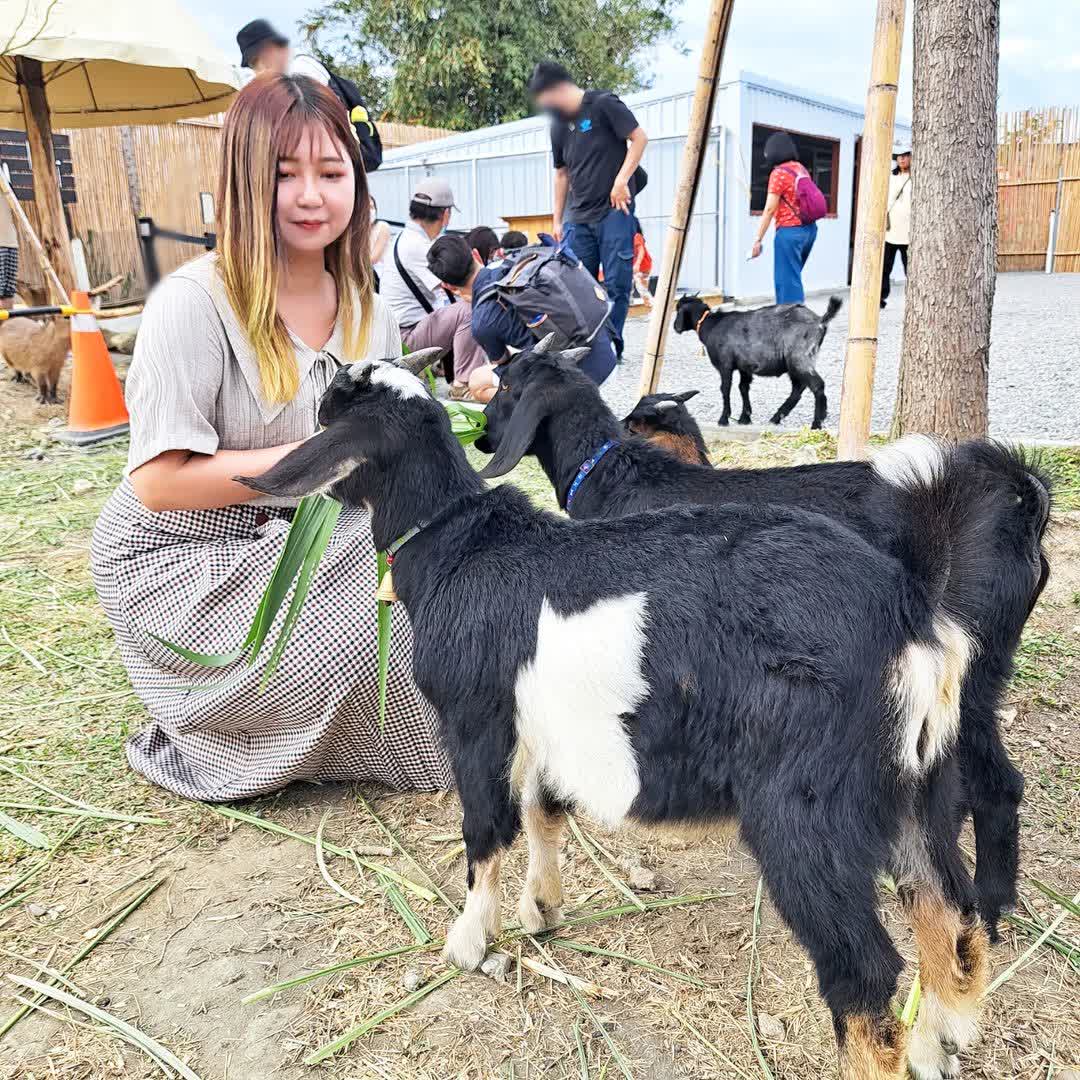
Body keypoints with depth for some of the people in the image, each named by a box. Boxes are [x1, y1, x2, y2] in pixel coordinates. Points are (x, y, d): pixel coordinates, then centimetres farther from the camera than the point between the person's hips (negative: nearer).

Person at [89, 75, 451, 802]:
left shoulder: (367, 310, 0)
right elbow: (159, 482, -24)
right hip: (179, 559, -6)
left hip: (292, 541, 6)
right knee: (360, 631, -23)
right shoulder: (193, 304, -22)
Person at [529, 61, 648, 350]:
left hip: (614, 210, -6)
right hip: (578, 216, 6)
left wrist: (621, 179, -14)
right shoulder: (558, 124, 15)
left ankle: (611, 344, 2)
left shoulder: (603, 104, -4)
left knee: (616, 282, -5)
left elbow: (639, 137, -7)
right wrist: (557, 220, 19)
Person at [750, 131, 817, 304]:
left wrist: (758, 240, -11)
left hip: (790, 231, -8)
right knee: (791, 276, 17)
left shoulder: (779, 173, -9)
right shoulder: (801, 169, 13)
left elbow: (769, 210, -12)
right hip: (808, 228, 8)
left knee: (786, 279, -3)